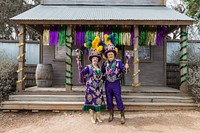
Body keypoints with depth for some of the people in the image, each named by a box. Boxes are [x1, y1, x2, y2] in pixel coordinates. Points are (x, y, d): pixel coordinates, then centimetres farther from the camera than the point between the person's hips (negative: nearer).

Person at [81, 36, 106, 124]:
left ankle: (97, 116, 21)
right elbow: (81, 73, -16)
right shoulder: (88, 67, -5)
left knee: (98, 100, 7)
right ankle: (92, 117, 14)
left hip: (99, 87, 4)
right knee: (91, 101, 1)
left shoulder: (100, 68, 8)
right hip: (91, 87, -4)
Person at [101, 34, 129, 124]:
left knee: (118, 99, -1)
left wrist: (125, 67, -32)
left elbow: (123, 70, -13)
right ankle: (111, 114, 28)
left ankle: (122, 116, 11)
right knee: (109, 100, 12)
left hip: (116, 83, -3)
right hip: (108, 84, 3)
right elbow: (102, 73, 14)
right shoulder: (105, 63, 3)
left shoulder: (119, 62, -5)